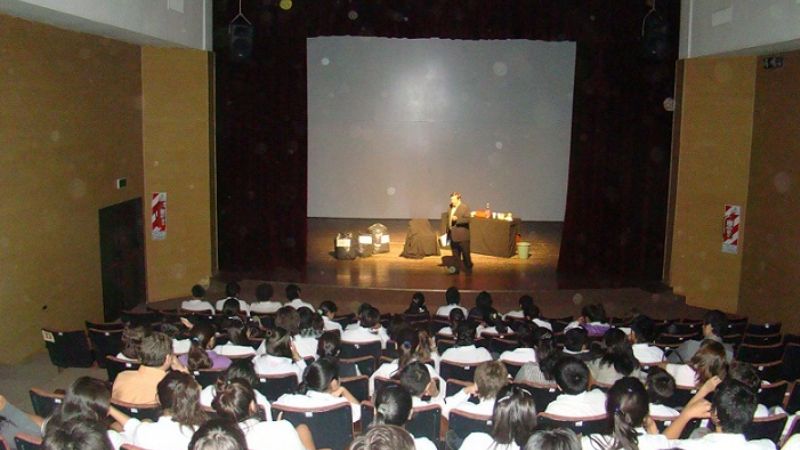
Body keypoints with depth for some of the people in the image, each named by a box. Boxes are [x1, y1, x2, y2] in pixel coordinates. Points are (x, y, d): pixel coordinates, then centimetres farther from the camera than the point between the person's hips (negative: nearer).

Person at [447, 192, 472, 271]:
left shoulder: (465, 207, -7)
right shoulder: (450, 207, 12)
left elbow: (467, 219, -15)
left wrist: (457, 219, -24)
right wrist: (448, 231, 14)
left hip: (462, 236, -7)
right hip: (453, 236, 7)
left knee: (466, 255, 1)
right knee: (455, 255, 11)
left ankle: (468, 269, 12)